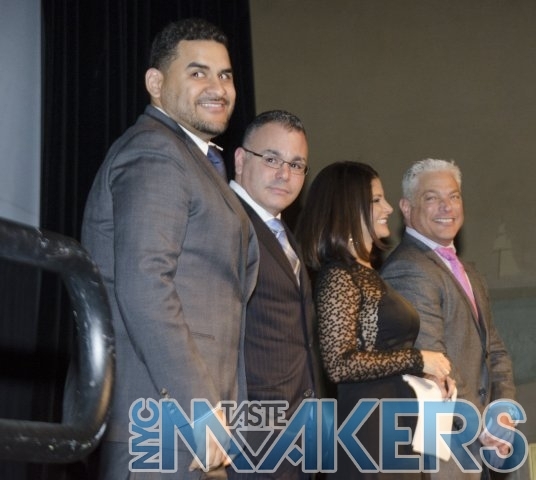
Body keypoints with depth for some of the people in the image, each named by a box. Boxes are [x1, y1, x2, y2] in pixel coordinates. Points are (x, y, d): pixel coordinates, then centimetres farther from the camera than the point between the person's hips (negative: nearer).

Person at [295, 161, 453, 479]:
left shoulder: (367, 273, 14)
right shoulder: (339, 276, -13)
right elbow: (340, 363, -21)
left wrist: (429, 374, 2)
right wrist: (418, 359, -14)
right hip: (369, 427, -9)